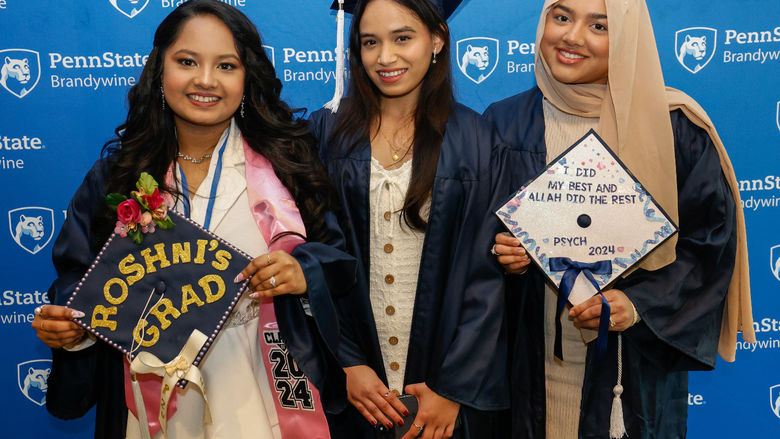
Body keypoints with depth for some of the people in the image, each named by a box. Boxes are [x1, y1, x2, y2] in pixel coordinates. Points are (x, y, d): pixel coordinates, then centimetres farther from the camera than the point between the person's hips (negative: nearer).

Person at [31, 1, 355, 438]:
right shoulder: (118, 170, -1)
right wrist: (65, 323, -15)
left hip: (260, 389, -1)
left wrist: (303, 275, -21)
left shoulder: (286, 160, -4)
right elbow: (80, 273, 4)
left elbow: (335, 251, -1)